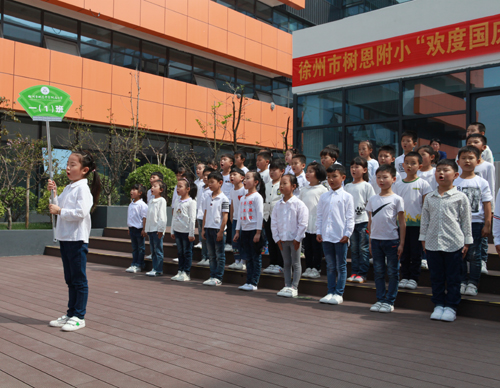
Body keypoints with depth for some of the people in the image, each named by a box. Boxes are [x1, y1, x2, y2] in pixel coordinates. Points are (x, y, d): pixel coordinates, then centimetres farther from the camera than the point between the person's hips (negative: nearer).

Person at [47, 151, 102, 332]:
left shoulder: (82, 188, -12)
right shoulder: (68, 188, 15)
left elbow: (81, 213, -23)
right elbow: (59, 207, 19)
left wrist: (60, 211, -17)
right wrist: (54, 193, 7)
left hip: (77, 239, -9)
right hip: (64, 237, 9)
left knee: (79, 279, 0)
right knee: (70, 279, 15)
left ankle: (79, 317, 8)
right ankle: (70, 313, 24)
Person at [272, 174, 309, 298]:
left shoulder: (298, 204, -12)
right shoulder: (278, 204, 4)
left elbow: (303, 223, -12)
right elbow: (274, 222, 7)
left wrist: (297, 238, -13)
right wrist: (277, 238, 2)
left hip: (295, 239, -5)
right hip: (282, 239, 5)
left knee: (296, 263, 4)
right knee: (286, 263, 12)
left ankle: (294, 287, 10)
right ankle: (287, 286, 20)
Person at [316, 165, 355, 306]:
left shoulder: (347, 197, -2)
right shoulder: (324, 197, 9)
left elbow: (350, 217, -4)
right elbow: (319, 216, 11)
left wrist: (347, 234, -10)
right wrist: (318, 232, 4)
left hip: (340, 237, -4)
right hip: (326, 236, 4)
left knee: (341, 266, 4)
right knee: (330, 266, 11)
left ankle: (339, 294, 11)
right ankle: (331, 292, 19)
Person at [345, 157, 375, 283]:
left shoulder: (367, 186, -1)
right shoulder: (348, 186, 11)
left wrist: (370, 223, -8)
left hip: (363, 221, -4)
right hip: (350, 221, 4)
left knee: (363, 248, -1)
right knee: (353, 248, 9)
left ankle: (362, 274, 5)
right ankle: (354, 272, 15)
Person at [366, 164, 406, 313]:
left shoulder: (397, 199, -3)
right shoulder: (372, 199, 8)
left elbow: (402, 223, -2)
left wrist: (401, 243, -6)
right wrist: (370, 241, 10)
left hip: (391, 240, -4)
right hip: (376, 240, 4)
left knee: (392, 272, 3)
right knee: (378, 271, 9)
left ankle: (390, 301, 12)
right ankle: (380, 300, 18)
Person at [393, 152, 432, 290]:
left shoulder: (423, 184, -1)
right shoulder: (398, 184, 7)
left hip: (417, 223, -3)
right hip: (401, 223, 3)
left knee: (416, 252, 4)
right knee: (404, 252, 9)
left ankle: (414, 278, 12)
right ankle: (405, 277, 18)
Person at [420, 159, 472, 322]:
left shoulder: (460, 197, -1)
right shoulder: (429, 198, 8)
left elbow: (466, 221, 2)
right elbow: (425, 220, 12)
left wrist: (466, 243, 0)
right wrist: (423, 239, 10)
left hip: (453, 244, -3)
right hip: (432, 243, 3)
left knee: (453, 278, 5)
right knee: (436, 277, 10)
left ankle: (451, 306, 17)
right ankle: (438, 305, 22)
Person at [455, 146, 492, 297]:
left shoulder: (482, 183, 2)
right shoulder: (454, 182, 4)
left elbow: (487, 205, 2)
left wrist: (487, 224, -3)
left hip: (476, 223, -1)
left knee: (474, 254, 3)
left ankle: (473, 283, 11)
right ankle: (462, 282, 15)